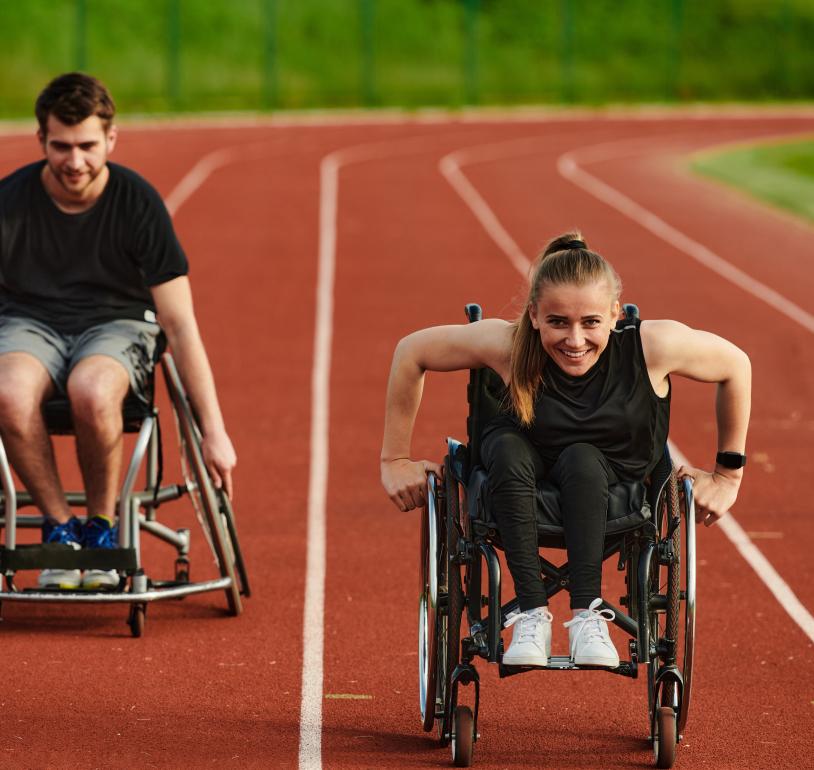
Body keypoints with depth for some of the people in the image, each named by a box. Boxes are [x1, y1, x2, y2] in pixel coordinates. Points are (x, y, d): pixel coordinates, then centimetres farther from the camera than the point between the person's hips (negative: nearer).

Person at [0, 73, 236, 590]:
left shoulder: (139, 205, -10)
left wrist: (214, 430, -11)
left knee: (92, 390, -38)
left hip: (115, 323, -1)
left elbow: (179, 323, -8)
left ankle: (102, 524, -12)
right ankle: (58, 526, -14)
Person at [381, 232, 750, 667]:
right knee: (508, 448, -34)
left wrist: (728, 474, -3)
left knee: (582, 459, -34)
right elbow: (411, 352, -13)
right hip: (519, 487, 0)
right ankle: (531, 615, -34)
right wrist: (395, 460, -8)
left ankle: (587, 616, -33)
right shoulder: (508, 346, -28)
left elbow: (736, 366, -10)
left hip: (610, 484, 0)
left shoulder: (653, 347, -28)